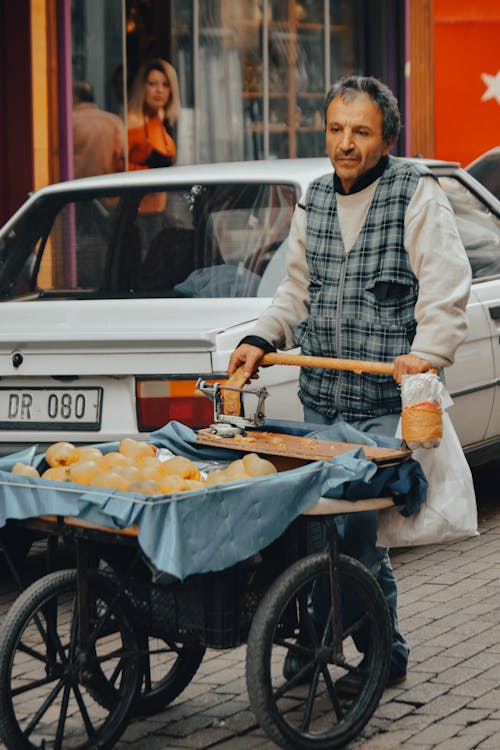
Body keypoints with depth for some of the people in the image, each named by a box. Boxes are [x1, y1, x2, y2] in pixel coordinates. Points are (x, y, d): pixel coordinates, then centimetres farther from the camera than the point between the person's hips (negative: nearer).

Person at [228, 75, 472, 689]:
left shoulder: (417, 195, -3)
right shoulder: (314, 201, 15)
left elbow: (446, 284, -12)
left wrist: (428, 350, -26)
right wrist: (261, 339, 9)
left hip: (386, 402, -6)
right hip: (319, 397, 6)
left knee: (359, 528, -10)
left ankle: (385, 655, 5)